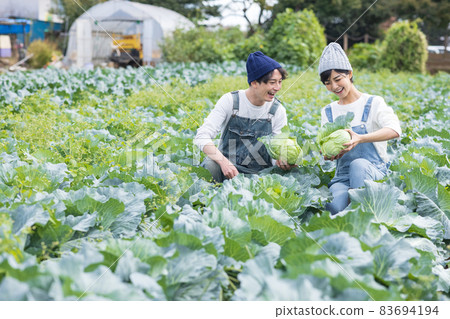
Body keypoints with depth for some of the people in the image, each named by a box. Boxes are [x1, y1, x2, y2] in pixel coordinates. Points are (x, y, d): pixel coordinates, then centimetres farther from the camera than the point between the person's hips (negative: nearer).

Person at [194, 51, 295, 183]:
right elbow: (202, 136, -15)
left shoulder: (278, 111, -2)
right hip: (226, 167, -2)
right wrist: (223, 161, -33)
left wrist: (283, 161, -26)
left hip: (259, 174, 2)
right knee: (210, 164, -32)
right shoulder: (229, 101, -8)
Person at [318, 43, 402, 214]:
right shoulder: (328, 111, 15)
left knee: (358, 164, -38)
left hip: (374, 172, -1)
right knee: (333, 207, -33)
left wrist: (360, 138, -35)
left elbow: (394, 130, -18)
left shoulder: (373, 103, 0)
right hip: (343, 176, 2)